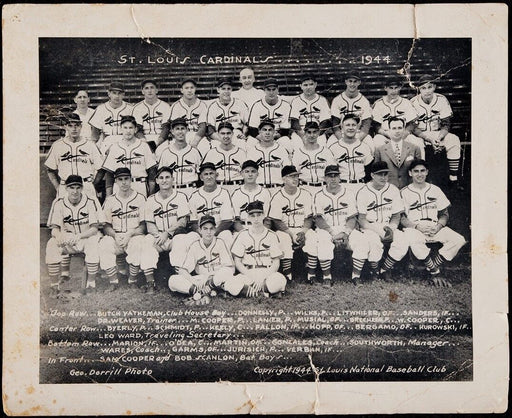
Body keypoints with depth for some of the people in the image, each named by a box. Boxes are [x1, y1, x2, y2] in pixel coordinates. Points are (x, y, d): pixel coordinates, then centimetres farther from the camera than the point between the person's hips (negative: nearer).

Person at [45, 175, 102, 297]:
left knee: (94, 243, -35)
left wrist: (79, 236, -34)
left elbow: (94, 228, -15)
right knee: (52, 245, -28)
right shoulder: (58, 203, -3)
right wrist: (58, 235, -32)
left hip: (87, 236, -2)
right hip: (66, 239, 2)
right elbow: (54, 228, -7)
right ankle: (54, 285, -22)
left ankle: (90, 282, -21)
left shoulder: (90, 203, -9)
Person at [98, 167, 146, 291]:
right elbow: (106, 226, 7)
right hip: (115, 236, 2)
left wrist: (129, 234, -18)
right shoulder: (110, 200, 11)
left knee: (138, 243, -36)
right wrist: (115, 236, -14)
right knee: (103, 244, -29)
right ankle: (113, 281, -21)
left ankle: (132, 281, -23)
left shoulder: (140, 198, 4)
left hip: (134, 236, -2)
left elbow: (144, 225, -2)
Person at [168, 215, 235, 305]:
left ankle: (200, 292, -26)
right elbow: (182, 270, -5)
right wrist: (196, 282, -24)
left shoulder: (219, 243, -4)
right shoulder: (194, 246, 1)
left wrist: (208, 275, -18)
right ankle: (205, 293, -32)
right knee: (172, 280, -21)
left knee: (228, 272, -36)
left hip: (217, 280, -2)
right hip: (200, 279, 3)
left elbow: (230, 268, -11)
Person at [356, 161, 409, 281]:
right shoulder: (363, 192, -5)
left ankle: (384, 270, -8)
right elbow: (361, 219, -8)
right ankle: (374, 271, -10)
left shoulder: (393, 190, 7)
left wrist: (391, 228, -12)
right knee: (374, 241, -36)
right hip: (369, 228, -3)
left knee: (403, 241, -26)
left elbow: (396, 216, 10)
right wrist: (378, 230, -21)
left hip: (389, 227, 4)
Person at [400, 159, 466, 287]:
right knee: (413, 240, -40)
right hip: (414, 228, -3)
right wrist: (417, 226, -17)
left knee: (459, 240, -23)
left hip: (435, 228, 3)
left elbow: (444, 214, 14)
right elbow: (401, 218, 0)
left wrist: (438, 226, -7)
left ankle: (432, 266, -18)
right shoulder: (404, 192, 7)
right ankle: (435, 272, -24)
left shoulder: (435, 190, 16)